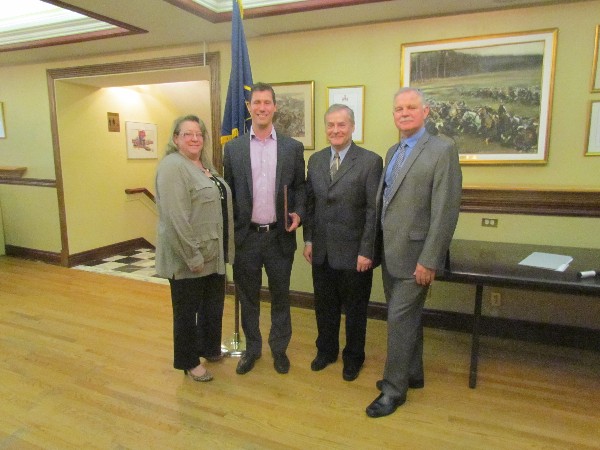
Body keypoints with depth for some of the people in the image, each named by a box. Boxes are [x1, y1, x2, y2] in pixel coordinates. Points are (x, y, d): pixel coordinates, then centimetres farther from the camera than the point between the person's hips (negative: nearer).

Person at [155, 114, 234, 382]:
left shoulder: (204, 165, 12)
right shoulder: (173, 166, -15)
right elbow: (176, 218, -22)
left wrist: (224, 250, 14)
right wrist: (193, 256, -22)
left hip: (212, 254, 9)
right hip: (188, 258, -8)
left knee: (214, 304, 20)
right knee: (187, 310, 9)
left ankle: (209, 348, 41)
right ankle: (189, 362, 27)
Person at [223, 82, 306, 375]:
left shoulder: (293, 148, 2)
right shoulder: (233, 148, 3)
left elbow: (300, 187, 7)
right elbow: (229, 192, 5)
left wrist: (298, 214, -10)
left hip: (279, 236, 0)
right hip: (246, 236, 1)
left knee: (280, 296, 13)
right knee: (247, 297, 14)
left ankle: (279, 348, 33)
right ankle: (252, 348, 33)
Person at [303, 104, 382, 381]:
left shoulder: (370, 161, -9)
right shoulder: (315, 160, 7)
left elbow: (373, 210, -12)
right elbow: (310, 202, 10)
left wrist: (366, 251, -14)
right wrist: (308, 239, 6)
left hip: (353, 252, -4)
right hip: (322, 251, 4)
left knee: (355, 309, 13)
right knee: (324, 305, 17)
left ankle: (353, 358, 34)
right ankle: (326, 351, 39)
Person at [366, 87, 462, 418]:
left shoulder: (442, 150, -11)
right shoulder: (393, 152, 13)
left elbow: (445, 211, -17)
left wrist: (429, 261, -19)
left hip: (413, 254, -7)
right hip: (390, 252, 8)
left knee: (400, 319, -1)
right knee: (406, 317, 19)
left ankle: (394, 389, 17)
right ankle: (412, 374, 37)